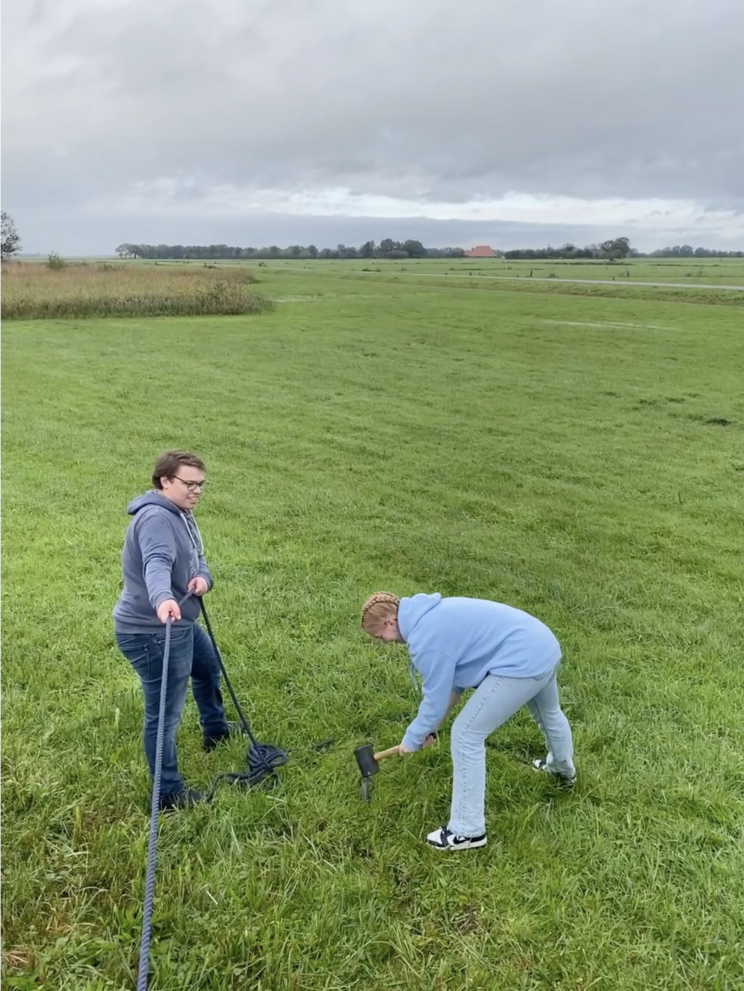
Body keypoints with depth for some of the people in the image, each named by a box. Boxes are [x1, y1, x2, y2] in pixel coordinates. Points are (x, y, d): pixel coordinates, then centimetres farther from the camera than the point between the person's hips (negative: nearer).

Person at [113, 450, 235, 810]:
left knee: (209, 668, 32)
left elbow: (196, 559, 8)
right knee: (164, 713, -2)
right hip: (152, 631, -11)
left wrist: (203, 578, -15)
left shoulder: (181, 514, 8)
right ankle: (168, 793, 13)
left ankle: (215, 730, 57)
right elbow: (157, 564, -43)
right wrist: (162, 599, -62)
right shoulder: (156, 518, -25)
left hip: (181, 623, 11)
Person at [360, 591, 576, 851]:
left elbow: (435, 699, -9)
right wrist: (431, 726, 21)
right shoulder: (432, 614, 12)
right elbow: (454, 677, 19)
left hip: (522, 662, -11)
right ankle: (563, 769, 68)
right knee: (548, 713, 38)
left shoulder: (425, 638, -18)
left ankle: (468, 831, 10)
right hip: (544, 644, 11)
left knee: (466, 735, -2)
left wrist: (413, 738, 8)